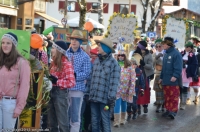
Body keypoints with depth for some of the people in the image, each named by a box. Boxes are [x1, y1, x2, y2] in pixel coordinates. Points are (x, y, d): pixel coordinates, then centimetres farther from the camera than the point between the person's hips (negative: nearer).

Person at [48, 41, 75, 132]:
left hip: (60, 93, -8)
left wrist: (56, 81, -21)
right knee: (52, 123, 16)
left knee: (62, 122, -2)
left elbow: (72, 82, -21)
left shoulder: (67, 64, -13)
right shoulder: (54, 63, 12)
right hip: (51, 92, 8)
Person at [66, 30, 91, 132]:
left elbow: (86, 74, -8)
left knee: (75, 115, 5)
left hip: (77, 88, -3)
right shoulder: (65, 53, 8)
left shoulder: (85, 57, 0)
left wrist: (74, 75, -19)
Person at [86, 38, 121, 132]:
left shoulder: (113, 63, -5)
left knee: (105, 122, 1)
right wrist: (87, 93, 9)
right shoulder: (96, 61, 13)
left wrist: (111, 98, -16)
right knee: (94, 121, 11)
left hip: (104, 98, -5)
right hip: (93, 97, 6)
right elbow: (90, 78, 14)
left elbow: (114, 82, -11)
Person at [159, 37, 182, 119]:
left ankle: (173, 111, -5)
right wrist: (161, 77, 21)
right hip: (165, 79, 8)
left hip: (173, 80, -8)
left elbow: (178, 67, -18)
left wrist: (175, 76, -27)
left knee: (174, 96, -5)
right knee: (167, 96, 12)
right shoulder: (166, 54, 17)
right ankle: (168, 110, 20)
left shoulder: (176, 54, -11)